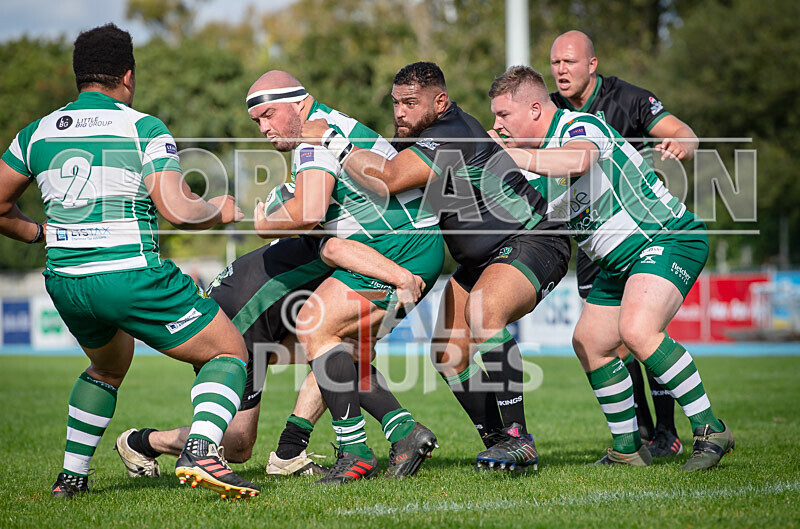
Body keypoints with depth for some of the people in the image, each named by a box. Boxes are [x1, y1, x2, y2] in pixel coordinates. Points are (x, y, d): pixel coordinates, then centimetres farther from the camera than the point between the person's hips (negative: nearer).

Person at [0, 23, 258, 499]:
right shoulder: (145, 129, -4)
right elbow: (177, 209, -13)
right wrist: (221, 211, 7)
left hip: (64, 282, 6)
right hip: (134, 277, -6)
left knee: (108, 368, 34)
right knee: (230, 353, 8)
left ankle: (72, 475, 29)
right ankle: (200, 451, -16)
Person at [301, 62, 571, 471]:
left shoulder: (450, 137, -26)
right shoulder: (420, 133, 4)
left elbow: (387, 181, -37)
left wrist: (331, 140, -29)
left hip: (532, 241, -11)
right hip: (480, 259, 11)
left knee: (483, 311, -35)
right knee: (448, 354, 2)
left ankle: (517, 439, -31)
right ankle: (498, 442, 13)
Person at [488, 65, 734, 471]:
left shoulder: (581, 127, -16)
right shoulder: (540, 153, 13)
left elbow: (577, 160, -41)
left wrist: (508, 154, -38)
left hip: (668, 238, -11)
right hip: (620, 260, 11)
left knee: (636, 330, -29)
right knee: (589, 343, 10)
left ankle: (710, 432, -20)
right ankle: (628, 449, 21)